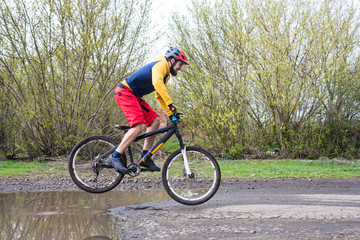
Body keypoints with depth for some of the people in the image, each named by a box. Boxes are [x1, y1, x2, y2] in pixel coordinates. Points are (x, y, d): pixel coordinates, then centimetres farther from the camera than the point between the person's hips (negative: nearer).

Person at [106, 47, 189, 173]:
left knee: (155, 120, 2)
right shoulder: (161, 65, -14)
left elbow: (159, 96, 26)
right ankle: (114, 157, -24)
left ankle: (145, 158, 2)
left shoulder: (166, 75, 19)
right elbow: (157, 83, -35)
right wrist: (170, 104, -39)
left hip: (134, 96, 11)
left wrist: (170, 114, 17)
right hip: (124, 92, -11)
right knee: (139, 125, -24)